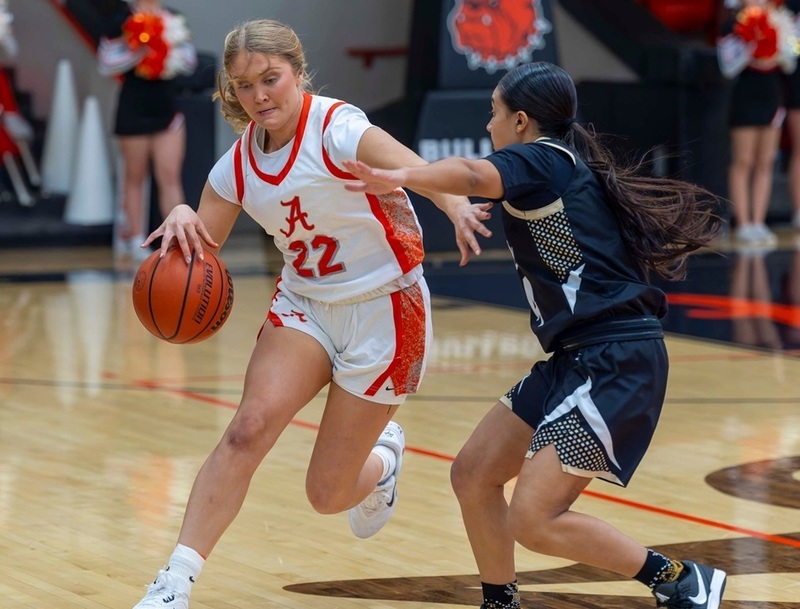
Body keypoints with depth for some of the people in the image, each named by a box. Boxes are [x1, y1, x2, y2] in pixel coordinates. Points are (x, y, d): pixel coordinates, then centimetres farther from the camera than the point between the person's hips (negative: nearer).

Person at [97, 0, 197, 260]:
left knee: (170, 177, -3)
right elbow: (106, 63, -10)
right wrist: (138, 51, -20)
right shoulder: (123, 21, -5)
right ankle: (134, 238, 20)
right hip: (134, 109, -3)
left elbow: (189, 61, 11)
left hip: (167, 107, 3)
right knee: (135, 177, 9)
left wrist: (172, 50, -9)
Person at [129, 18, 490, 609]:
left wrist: (459, 208, -62)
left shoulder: (338, 129, -22)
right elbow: (201, 248, 3)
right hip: (304, 304, 5)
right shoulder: (240, 162, -3)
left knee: (329, 494, -1)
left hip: (383, 311, -4)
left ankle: (382, 458, 36)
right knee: (249, 429, -22)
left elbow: (417, 171, -39)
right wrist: (181, 222, -22)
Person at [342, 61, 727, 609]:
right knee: (473, 474, 10)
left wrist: (399, 178, -48)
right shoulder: (568, 171, 19)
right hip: (578, 359, 10)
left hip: (614, 364, -10)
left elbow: (472, 175, -30)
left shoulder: (542, 160, -8)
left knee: (533, 519, -13)